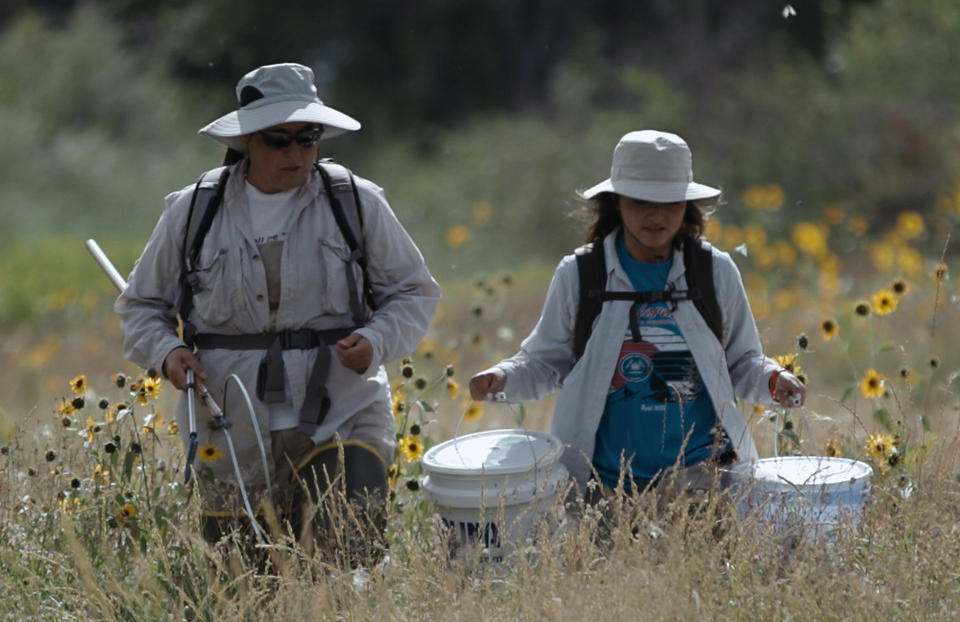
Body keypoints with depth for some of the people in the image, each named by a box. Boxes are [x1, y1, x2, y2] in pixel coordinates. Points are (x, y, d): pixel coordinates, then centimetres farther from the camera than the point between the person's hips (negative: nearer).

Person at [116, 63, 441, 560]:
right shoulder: (192, 211, 6)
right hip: (231, 426, 1)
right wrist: (166, 350, -5)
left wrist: (377, 342, -10)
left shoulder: (357, 204, 4)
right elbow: (141, 305, 16)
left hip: (341, 415, -1)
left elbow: (414, 292, 10)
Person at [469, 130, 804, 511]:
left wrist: (774, 380, -6)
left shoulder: (717, 273, 6)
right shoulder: (577, 276, 3)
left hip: (699, 467, 0)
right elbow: (545, 362, 9)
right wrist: (503, 377, -10)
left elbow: (741, 362, 14)